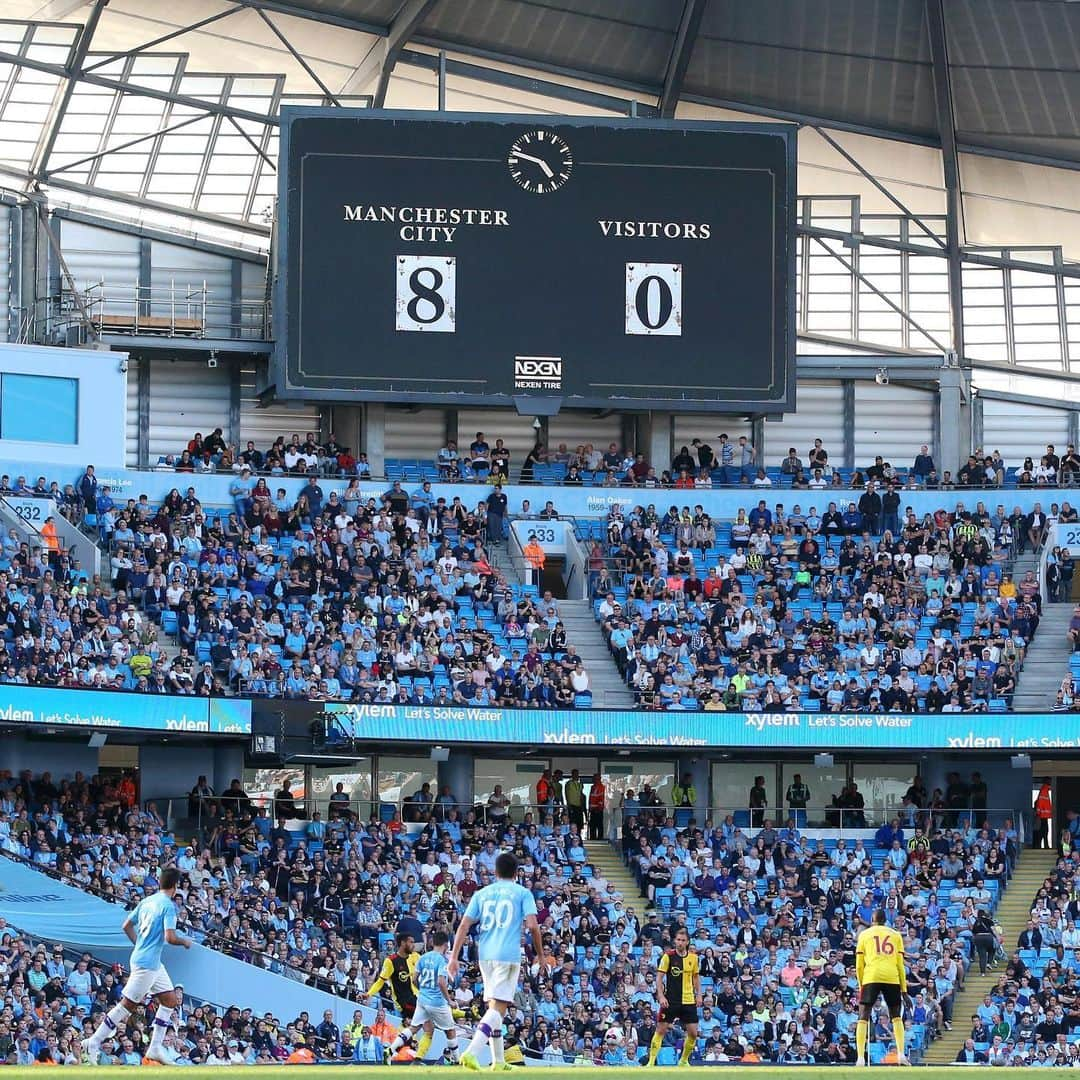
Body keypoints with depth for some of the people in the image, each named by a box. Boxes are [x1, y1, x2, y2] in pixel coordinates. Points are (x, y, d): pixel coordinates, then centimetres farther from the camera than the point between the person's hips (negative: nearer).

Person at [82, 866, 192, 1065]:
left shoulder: (146, 901, 9)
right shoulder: (168, 906, -16)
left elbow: (127, 926, 15)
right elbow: (170, 937, -24)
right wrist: (184, 942, -4)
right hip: (147, 963, -9)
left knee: (170, 1000, 13)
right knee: (128, 1004, -4)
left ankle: (156, 1048, 12)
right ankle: (94, 1042, 0)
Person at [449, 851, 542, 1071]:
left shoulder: (481, 893, 14)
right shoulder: (522, 893, 4)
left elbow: (464, 925, 6)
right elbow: (532, 925, -7)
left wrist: (454, 957, 5)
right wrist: (540, 953, 6)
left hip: (485, 954, 5)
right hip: (509, 955, -5)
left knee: (494, 1006, 16)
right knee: (498, 1007, -11)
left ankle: (498, 1061, 18)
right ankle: (472, 1052, -29)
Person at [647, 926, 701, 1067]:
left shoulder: (693, 957, 4)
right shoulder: (668, 956, -7)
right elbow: (659, 977, -7)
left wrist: (698, 994, 9)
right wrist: (661, 996, -16)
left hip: (689, 1001, 3)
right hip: (670, 1001, -3)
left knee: (693, 1033, 3)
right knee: (661, 1030, -5)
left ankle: (684, 1060, 21)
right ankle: (651, 1062, -2)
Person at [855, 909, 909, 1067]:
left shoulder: (864, 934, 13)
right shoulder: (895, 935, 15)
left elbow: (859, 965, 10)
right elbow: (900, 964, 11)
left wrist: (861, 985, 19)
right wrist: (904, 988, 13)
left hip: (871, 977, -1)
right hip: (892, 977, 1)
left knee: (863, 1017, 2)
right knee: (896, 1017, 16)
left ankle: (860, 1058, -9)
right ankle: (901, 1055, 6)